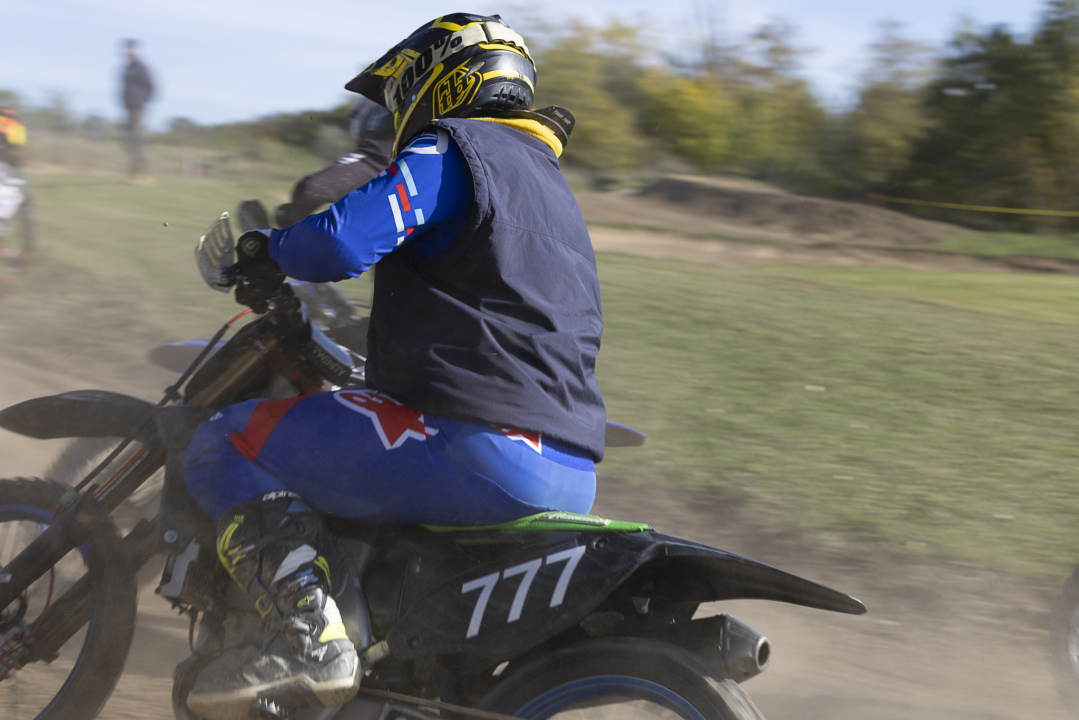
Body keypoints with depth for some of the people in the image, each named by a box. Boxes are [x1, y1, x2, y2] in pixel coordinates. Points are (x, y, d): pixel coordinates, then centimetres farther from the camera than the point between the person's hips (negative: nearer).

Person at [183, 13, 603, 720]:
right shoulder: (550, 182, 28)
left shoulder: (450, 150, -2)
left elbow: (345, 239, -17)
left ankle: (308, 636, -25)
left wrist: (264, 252, 5)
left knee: (227, 444, -6)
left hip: (489, 445, -10)